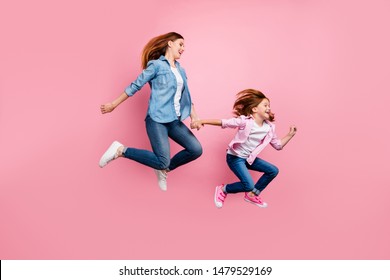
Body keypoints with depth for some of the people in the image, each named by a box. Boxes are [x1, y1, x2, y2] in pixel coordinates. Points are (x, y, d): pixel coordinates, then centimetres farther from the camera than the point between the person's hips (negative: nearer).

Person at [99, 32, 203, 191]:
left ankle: (164, 169, 18)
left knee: (196, 150, -3)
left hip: (174, 120, 7)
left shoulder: (181, 70, 19)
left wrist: (194, 116, 5)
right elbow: (135, 86, -2)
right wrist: (114, 105, 2)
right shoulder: (156, 65, -3)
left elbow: (186, 95, 20)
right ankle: (121, 150, -2)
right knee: (162, 161, -17)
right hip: (157, 119, -7)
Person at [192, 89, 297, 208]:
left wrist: (290, 135, -2)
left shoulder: (269, 128, 0)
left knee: (273, 171, 4)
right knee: (249, 186, -20)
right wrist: (202, 121, -28)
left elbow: (278, 145, 10)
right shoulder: (245, 121, -19)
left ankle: (252, 195, 17)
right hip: (235, 157, -7)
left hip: (249, 158, 8)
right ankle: (223, 190, 6)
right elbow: (223, 122, -22)